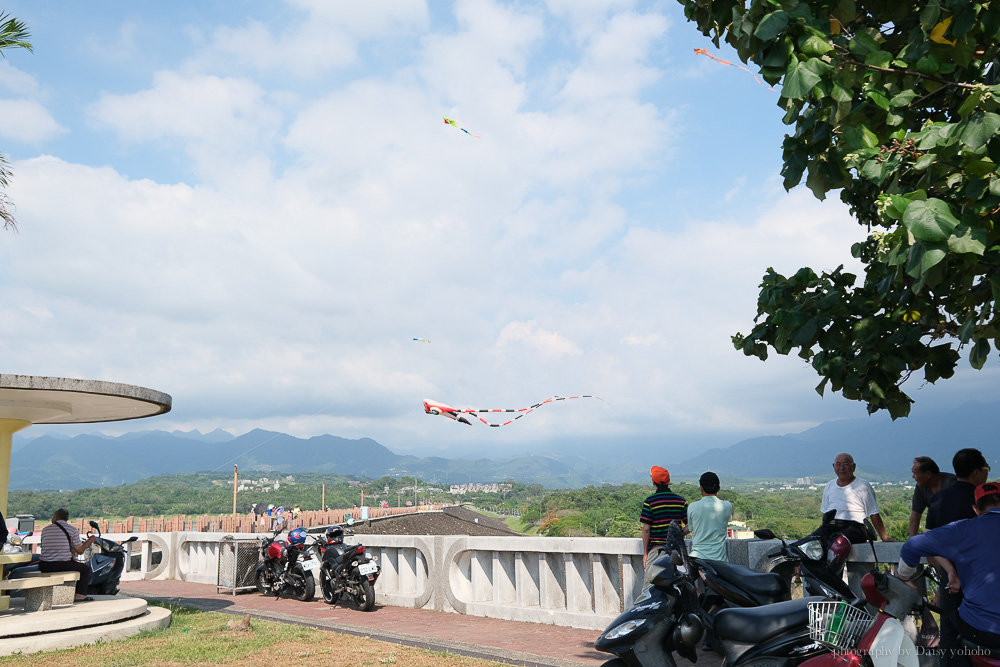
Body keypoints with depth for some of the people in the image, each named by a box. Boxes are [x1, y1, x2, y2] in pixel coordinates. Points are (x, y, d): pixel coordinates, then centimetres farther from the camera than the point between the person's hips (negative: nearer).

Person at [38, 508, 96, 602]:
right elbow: (79, 550, 1)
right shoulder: (72, 530, -2)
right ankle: (80, 594, 5)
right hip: (62, 566, -4)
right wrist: (90, 541, 20)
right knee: (85, 568, 17)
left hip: (44, 567, 4)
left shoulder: (45, 530, 10)